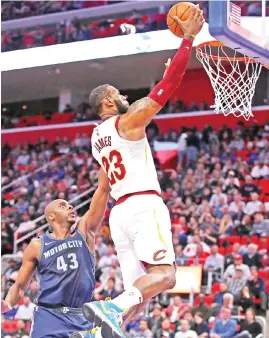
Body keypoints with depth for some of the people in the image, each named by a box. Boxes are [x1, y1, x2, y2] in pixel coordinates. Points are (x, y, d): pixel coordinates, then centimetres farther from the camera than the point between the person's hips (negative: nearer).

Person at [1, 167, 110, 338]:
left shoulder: (84, 231, 10)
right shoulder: (37, 246, 8)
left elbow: (103, 189, 3)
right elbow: (20, 286, 13)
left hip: (82, 319, 2)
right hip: (49, 317, -2)